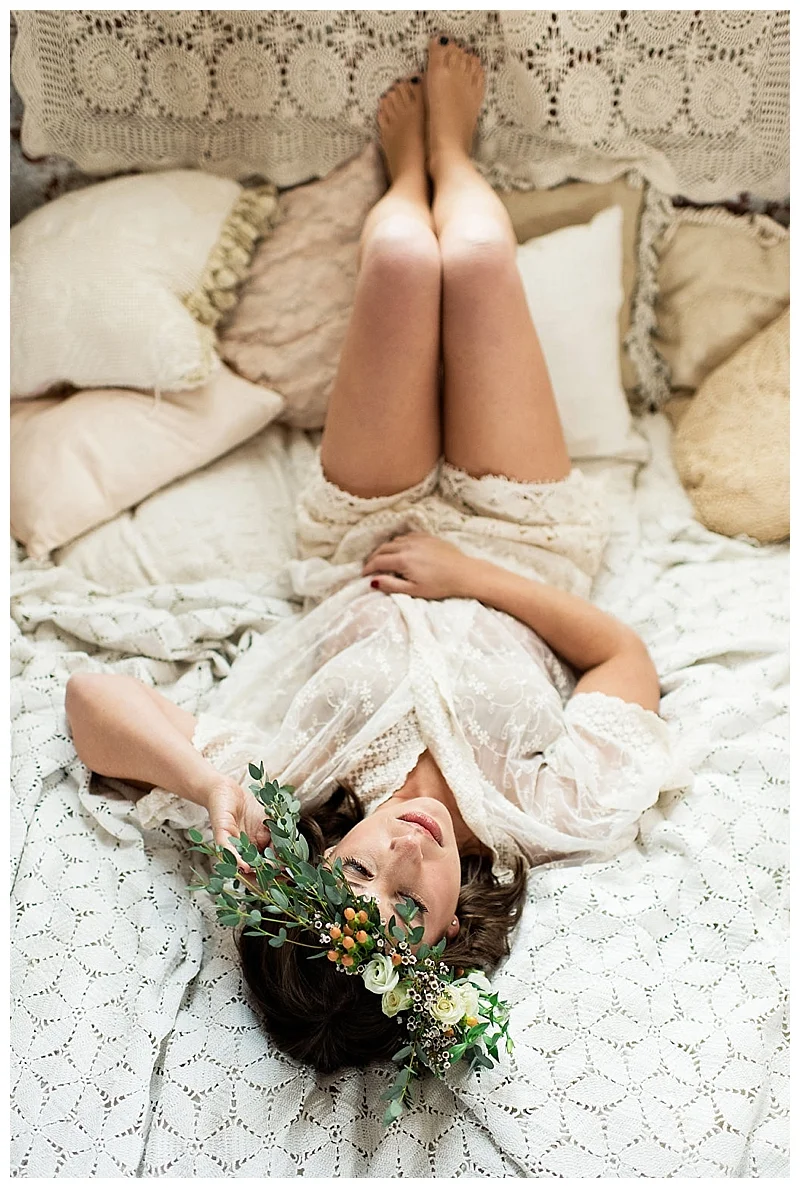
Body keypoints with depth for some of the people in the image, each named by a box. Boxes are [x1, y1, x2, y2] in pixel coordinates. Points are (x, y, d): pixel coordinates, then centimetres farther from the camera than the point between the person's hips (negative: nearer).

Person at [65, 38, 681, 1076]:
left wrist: (210, 780, -47)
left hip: (363, 549, 1)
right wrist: (472, 575, -32)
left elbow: (89, 695, -29)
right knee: (473, 258, -11)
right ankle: (447, 147, 32)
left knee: (403, 259, -10)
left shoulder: (272, 812, -35)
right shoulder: (560, 818, -34)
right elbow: (628, 654, -22)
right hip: (519, 547, 0)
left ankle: (414, 162, 34)